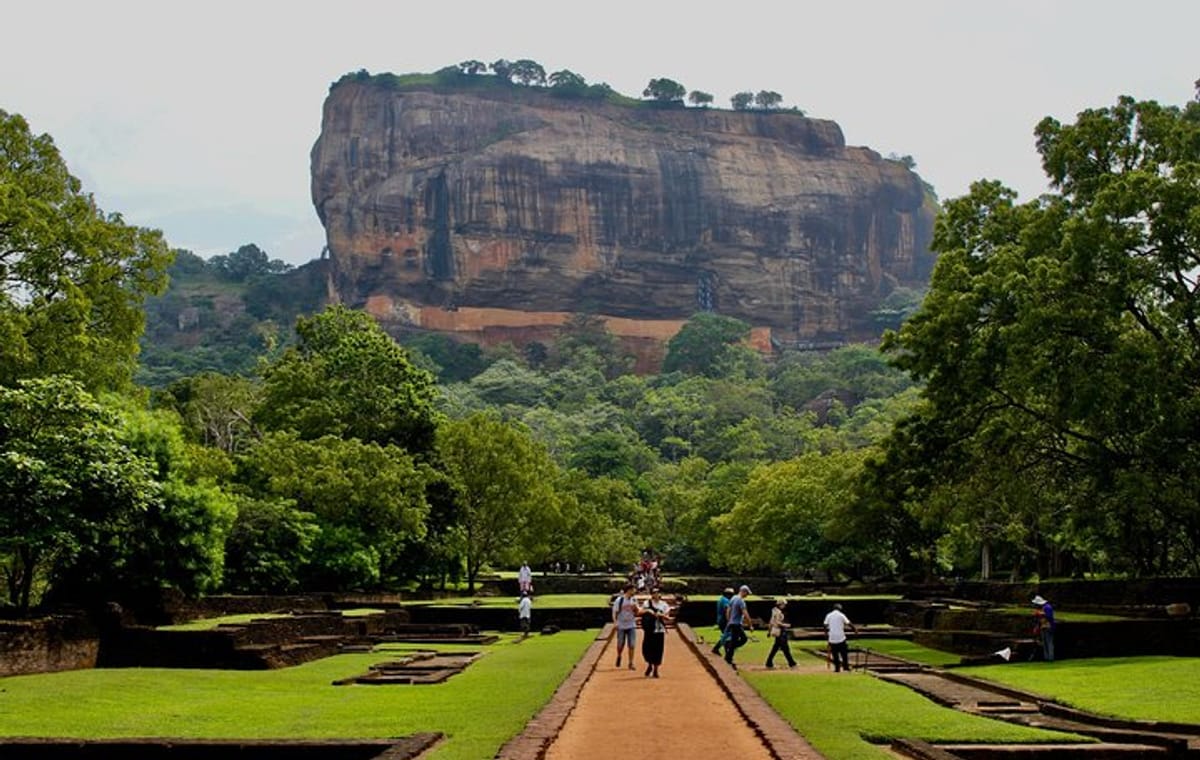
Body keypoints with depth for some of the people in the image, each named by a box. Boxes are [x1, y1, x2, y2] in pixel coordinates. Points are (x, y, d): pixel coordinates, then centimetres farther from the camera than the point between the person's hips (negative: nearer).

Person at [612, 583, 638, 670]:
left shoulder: (633, 600, 4)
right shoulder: (619, 600, -9)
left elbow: (636, 613, 8)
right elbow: (615, 612, -6)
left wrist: (635, 608, -12)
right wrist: (615, 622, -18)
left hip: (631, 626, 3)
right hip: (621, 626, -3)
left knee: (632, 645, -3)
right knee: (620, 645, 7)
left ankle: (631, 663, 5)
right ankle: (619, 657, 36)